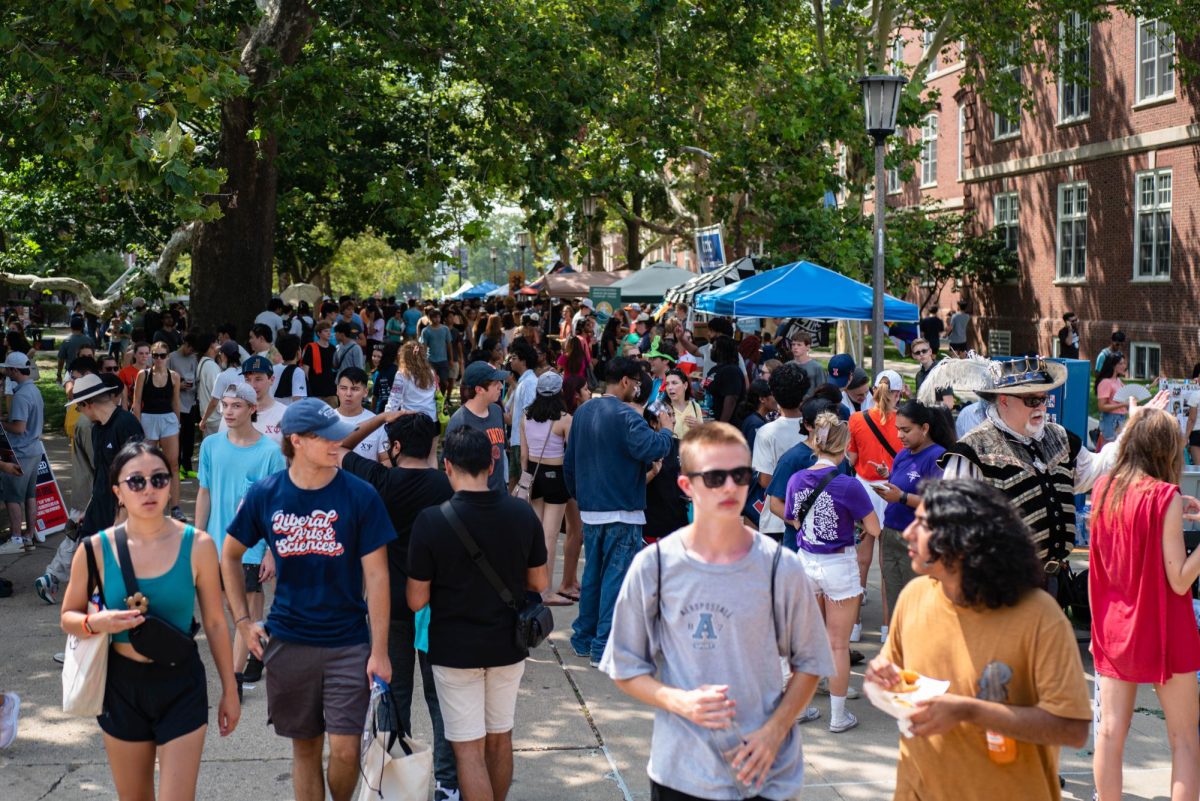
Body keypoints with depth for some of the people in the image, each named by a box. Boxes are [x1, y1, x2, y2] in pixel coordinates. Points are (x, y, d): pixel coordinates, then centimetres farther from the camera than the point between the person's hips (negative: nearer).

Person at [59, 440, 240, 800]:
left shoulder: (197, 545, -10)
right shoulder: (96, 550, -9)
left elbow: (214, 622, -1)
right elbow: (68, 617, 4)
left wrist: (230, 690, 4)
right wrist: (96, 623, -19)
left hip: (181, 684, -1)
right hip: (122, 685, 1)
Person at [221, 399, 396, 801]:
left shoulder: (360, 495, -9)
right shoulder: (265, 494, -3)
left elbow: (376, 575, -8)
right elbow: (230, 555, 12)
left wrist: (379, 651, -10)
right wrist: (242, 621, 5)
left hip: (348, 643, -2)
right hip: (288, 643, 2)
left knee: (345, 749, -5)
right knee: (305, 747, 11)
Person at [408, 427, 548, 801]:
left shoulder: (431, 521, -18)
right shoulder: (522, 513, -8)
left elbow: (417, 600, -13)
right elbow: (539, 583, 2)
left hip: (455, 650, -4)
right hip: (508, 645, 4)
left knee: (469, 749, 5)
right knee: (500, 738, 20)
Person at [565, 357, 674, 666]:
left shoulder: (583, 412, 10)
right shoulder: (625, 416, -16)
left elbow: (569, 460, 16)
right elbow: (653, 449, -29)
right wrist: (666, 429, -10)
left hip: (590, 510, 8)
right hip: (622, 513, -8)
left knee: (592, 574, 17)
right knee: (616, 577, -3)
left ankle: (583, 639, 24)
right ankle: (604, 648, -2)